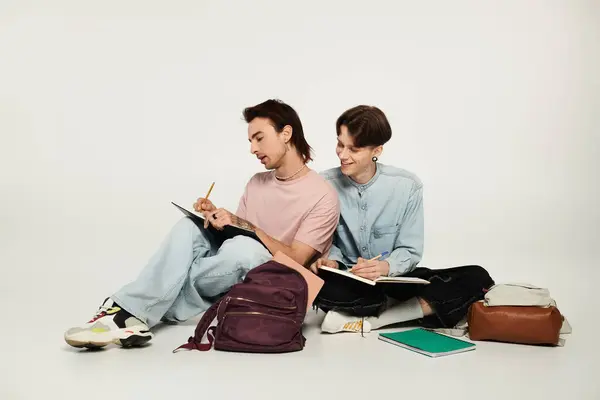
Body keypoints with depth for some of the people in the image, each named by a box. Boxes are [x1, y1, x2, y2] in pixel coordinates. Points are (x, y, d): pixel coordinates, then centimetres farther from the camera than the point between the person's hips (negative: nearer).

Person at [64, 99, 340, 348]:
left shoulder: (322, 196, -9)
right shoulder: (257, 182, 13)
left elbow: (295, 262, -15)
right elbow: (234, 234, 12)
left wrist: (244, 225, -22)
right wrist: (218, 218, -9)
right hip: (230, 279, 6)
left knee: (243, 247, -37)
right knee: (189, 227, -19)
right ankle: (129, 314, -32)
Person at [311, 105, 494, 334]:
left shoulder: (407, 186, -11)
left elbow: (410, 251, -7)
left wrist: (386, 266, -29)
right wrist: (331, 261, -22)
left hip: (395, 278, 1)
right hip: (350, 282, -1)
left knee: (477, 278, -20)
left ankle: (370, 321, -23)